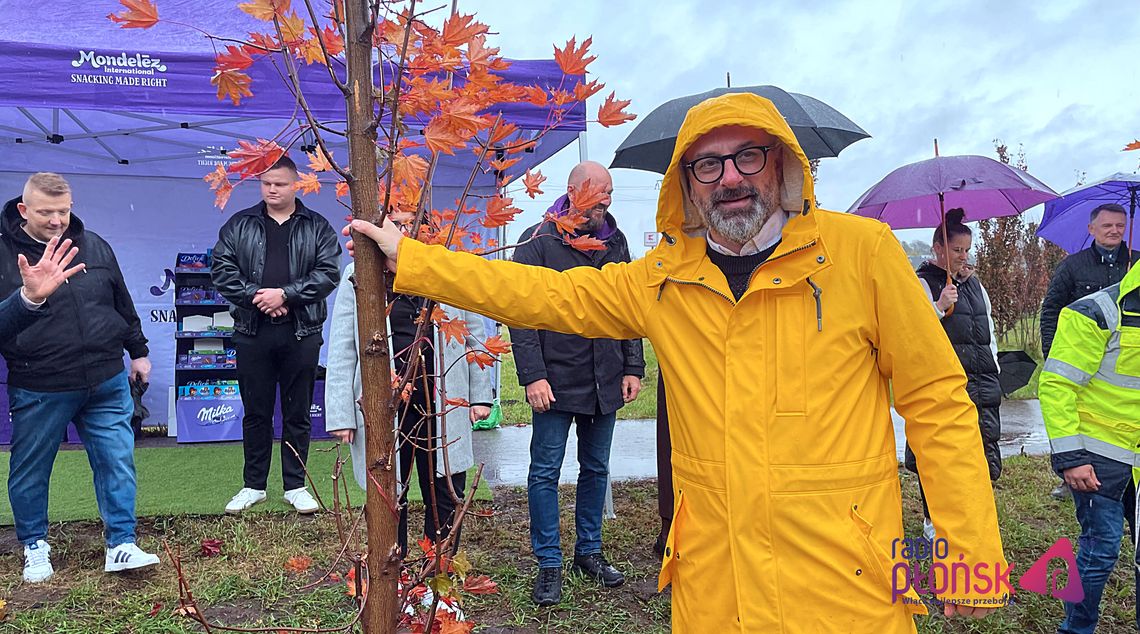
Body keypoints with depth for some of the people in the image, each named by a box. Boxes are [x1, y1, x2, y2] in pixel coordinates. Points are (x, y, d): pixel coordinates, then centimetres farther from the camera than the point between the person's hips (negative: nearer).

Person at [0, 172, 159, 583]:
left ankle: (121, 545, 14)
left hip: (107, 383, 3)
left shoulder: (93, 246, 7)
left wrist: (138, 351, 19)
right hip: (38, 390, -2)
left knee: (117, 462, 4)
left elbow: (123, 303, 16)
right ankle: (35, 546, 32)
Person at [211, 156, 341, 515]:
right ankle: (253, 486, 22)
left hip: (301, 333, -1)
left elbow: (328, 273, -5)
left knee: (298, 413, 7)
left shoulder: (317, 227, 5)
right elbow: (221, 269, 2)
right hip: (252, 333, 1)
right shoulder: (239, 225, 9)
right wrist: (255, 296, -12)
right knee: (256, 413, 9)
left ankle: (295, 486, 18)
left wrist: (285, 294, -14)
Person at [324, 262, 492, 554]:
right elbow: (342, 349, 0)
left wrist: (480, 395, 7)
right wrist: (341, 415, -4)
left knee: (446, 496, 9)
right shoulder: (357, 276, 0)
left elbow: (473, 337, 10)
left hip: (443, 405, 2)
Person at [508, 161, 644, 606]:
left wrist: (633, 367, 7)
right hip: (555, 381, -4)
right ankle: (549, 564, 15)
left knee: (596, 469, 14)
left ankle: (590, 551, 30)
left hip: (605, 382, 5)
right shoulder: (538, 241, -5)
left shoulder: (615, 242, 9)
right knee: (545, 472, 2)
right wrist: (533, 375, -16)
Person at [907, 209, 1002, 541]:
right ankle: (931, 518, 13)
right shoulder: (923, 282, -2)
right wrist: (940, 307, -23)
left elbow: (989, 330, 24)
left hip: (981, 381, 6)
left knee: (983, 448, 5)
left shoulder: (974, 282, 18)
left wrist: (993, 370, 17)